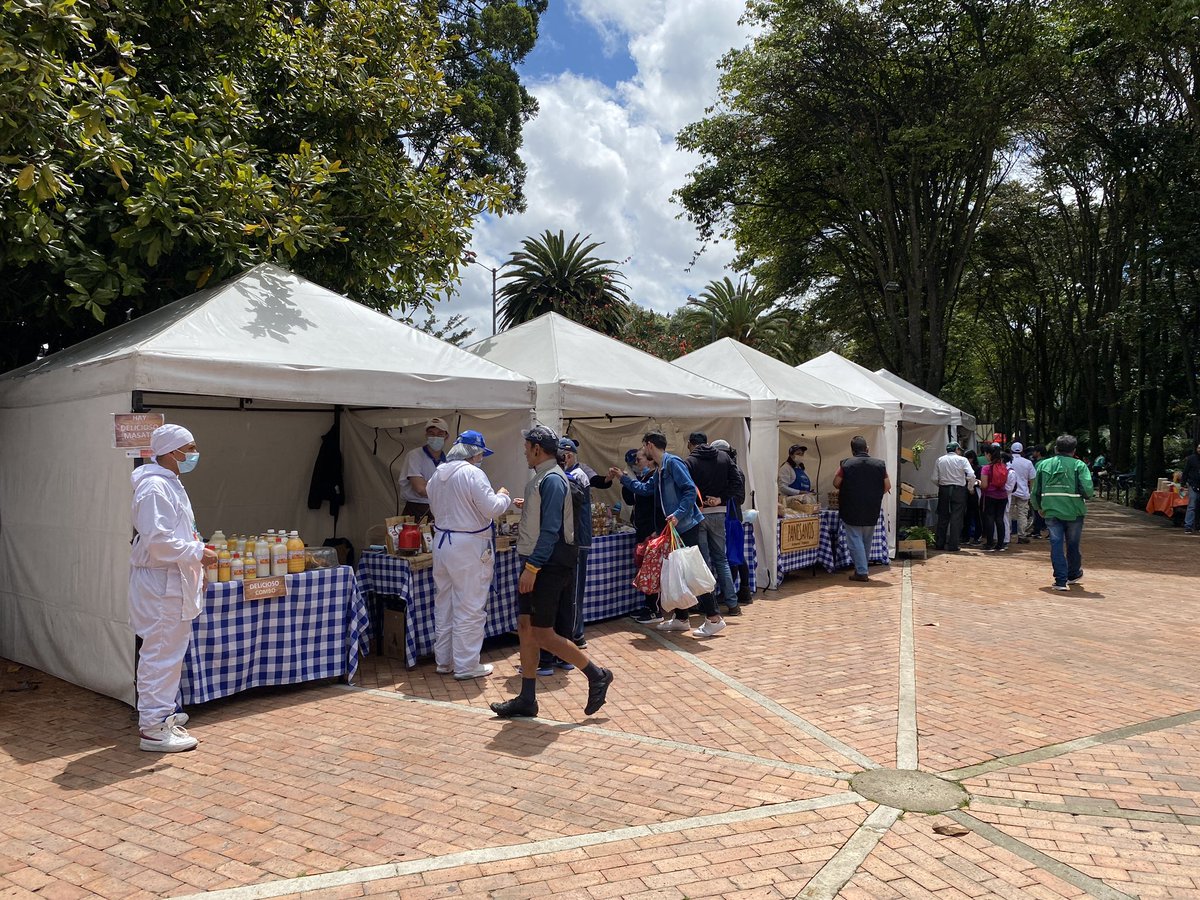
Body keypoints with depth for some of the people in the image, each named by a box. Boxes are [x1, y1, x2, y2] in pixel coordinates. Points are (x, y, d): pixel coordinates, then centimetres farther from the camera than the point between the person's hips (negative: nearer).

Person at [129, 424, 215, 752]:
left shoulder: (170, 484, 15)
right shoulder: (154, 487, -18)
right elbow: (156, 540, -25)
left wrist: (195, 565, 19)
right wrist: (197, 553, -18)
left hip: (173, 581, 11)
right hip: (160, 581, -11)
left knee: (170, 652, 19)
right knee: (160, 654, -5)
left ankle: (161, 713, 32)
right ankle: (152, 728, 2)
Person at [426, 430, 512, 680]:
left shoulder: (437, 475, 9)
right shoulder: (473, 473, -16)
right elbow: (492, 509, -17)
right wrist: (503, 497, 1)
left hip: (442, 542, 8)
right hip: (469, 546, -8)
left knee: (444, 603, 16)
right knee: (469, 608, 1)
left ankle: (443, 660, 27)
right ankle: (466, 666, 8)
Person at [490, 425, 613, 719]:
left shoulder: (552, 480, -17)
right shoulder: (541, 477, 13)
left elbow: (551, 529, -23)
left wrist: (532, 568, -24)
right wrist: (527, 507, 29)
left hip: (548, 566, -10)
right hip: (535, 563, 10)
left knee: (542, 634, -4)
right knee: (525, 627, 11)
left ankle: (597, 675, 11)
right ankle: (526, 700, 18)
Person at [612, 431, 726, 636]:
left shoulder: (672, 462, -13)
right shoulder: (658, 470, 17)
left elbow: (690, 490, -19)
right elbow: (645, 489, 28)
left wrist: (678, 514, -26)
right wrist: (623, 478, 29)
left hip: (687, 525, -10)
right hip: (674, 528, 10)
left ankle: (714, 618, -4)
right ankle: (681, 619, 21)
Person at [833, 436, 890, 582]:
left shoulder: (846, 464, -11)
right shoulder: (879, 464, -3)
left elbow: (836, 484, -2)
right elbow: (887, 486, 2)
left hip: (851, 511, -3)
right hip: (872, 512, 3)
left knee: (855, 540, 2)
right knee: (867, 542, 17)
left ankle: (861, 572, -3)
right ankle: (862, 568, 27)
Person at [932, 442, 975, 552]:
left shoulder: (939, 460, 3)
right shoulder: (962, 460, -5)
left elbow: (935, 479, -1)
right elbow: (971, 475, -14)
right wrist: (970, 487, 1)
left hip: (943, 490, 3)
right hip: (958, 490, -3)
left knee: (943, 517, 11)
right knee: (956, 518, 2)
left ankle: (940, 544, 14)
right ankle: (953, 545, 0)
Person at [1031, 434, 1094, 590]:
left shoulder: (1043, 465, 5)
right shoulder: (1079, 466, -4)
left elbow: (1036, 491, 9)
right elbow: (1087, 490, -15)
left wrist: (1038, 507, 24)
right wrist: (1083, 496, 8)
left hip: (1051, 512, 1)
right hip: (1074, 512, -1)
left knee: (1056, 544, 2)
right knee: (1073, 545, 16)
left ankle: (1061, 580, -4)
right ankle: (1073, 575, 35)